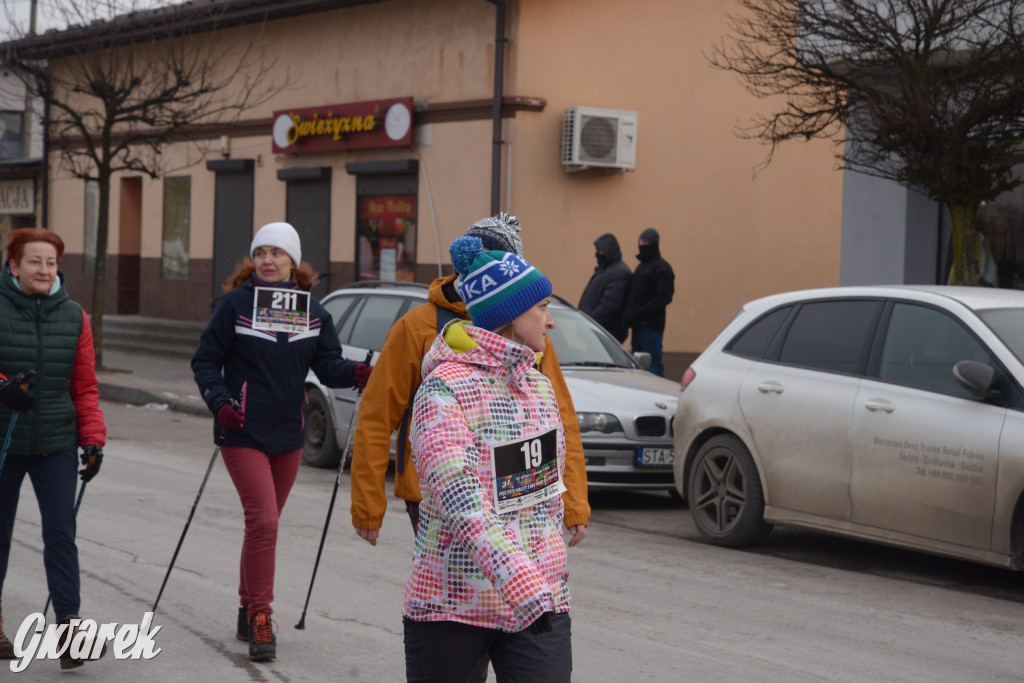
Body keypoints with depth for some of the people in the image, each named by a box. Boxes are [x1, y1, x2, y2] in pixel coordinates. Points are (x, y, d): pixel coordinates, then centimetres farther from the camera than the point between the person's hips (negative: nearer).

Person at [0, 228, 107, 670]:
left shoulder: (73, 317, 5)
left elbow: (85, 386, 8)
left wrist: (93, 438, -1)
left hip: (57, 445, 2)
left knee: (61, 533, -7)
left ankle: (69, 630, -9)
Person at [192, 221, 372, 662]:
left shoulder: (313, 312, 5)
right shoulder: (236, 304, -5)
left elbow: (327, 365, 1)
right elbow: (206, 361, -1)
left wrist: (355, 373, -20)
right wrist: (220, 402, -17)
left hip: (288, 435, 4)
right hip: (243, 433, -4)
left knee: (265, 522, 14)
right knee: (263, 519, -15)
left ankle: (249, 611, 27)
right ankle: (259, 618, -8)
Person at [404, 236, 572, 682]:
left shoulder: (539, 386, 9)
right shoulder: (445, 389, -15)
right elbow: (461, 499, -28)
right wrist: (520, 582, -40)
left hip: (539, 600, 5)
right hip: (450, 606, -5)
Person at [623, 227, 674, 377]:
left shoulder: (662, 268, -7)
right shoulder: (641, 266, 19)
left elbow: (662, 298, -16)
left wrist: (635, 315, -19)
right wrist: (629, 316, 6)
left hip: (651, 326, -8)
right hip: (638, 325, 8)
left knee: (653, 365, -9)